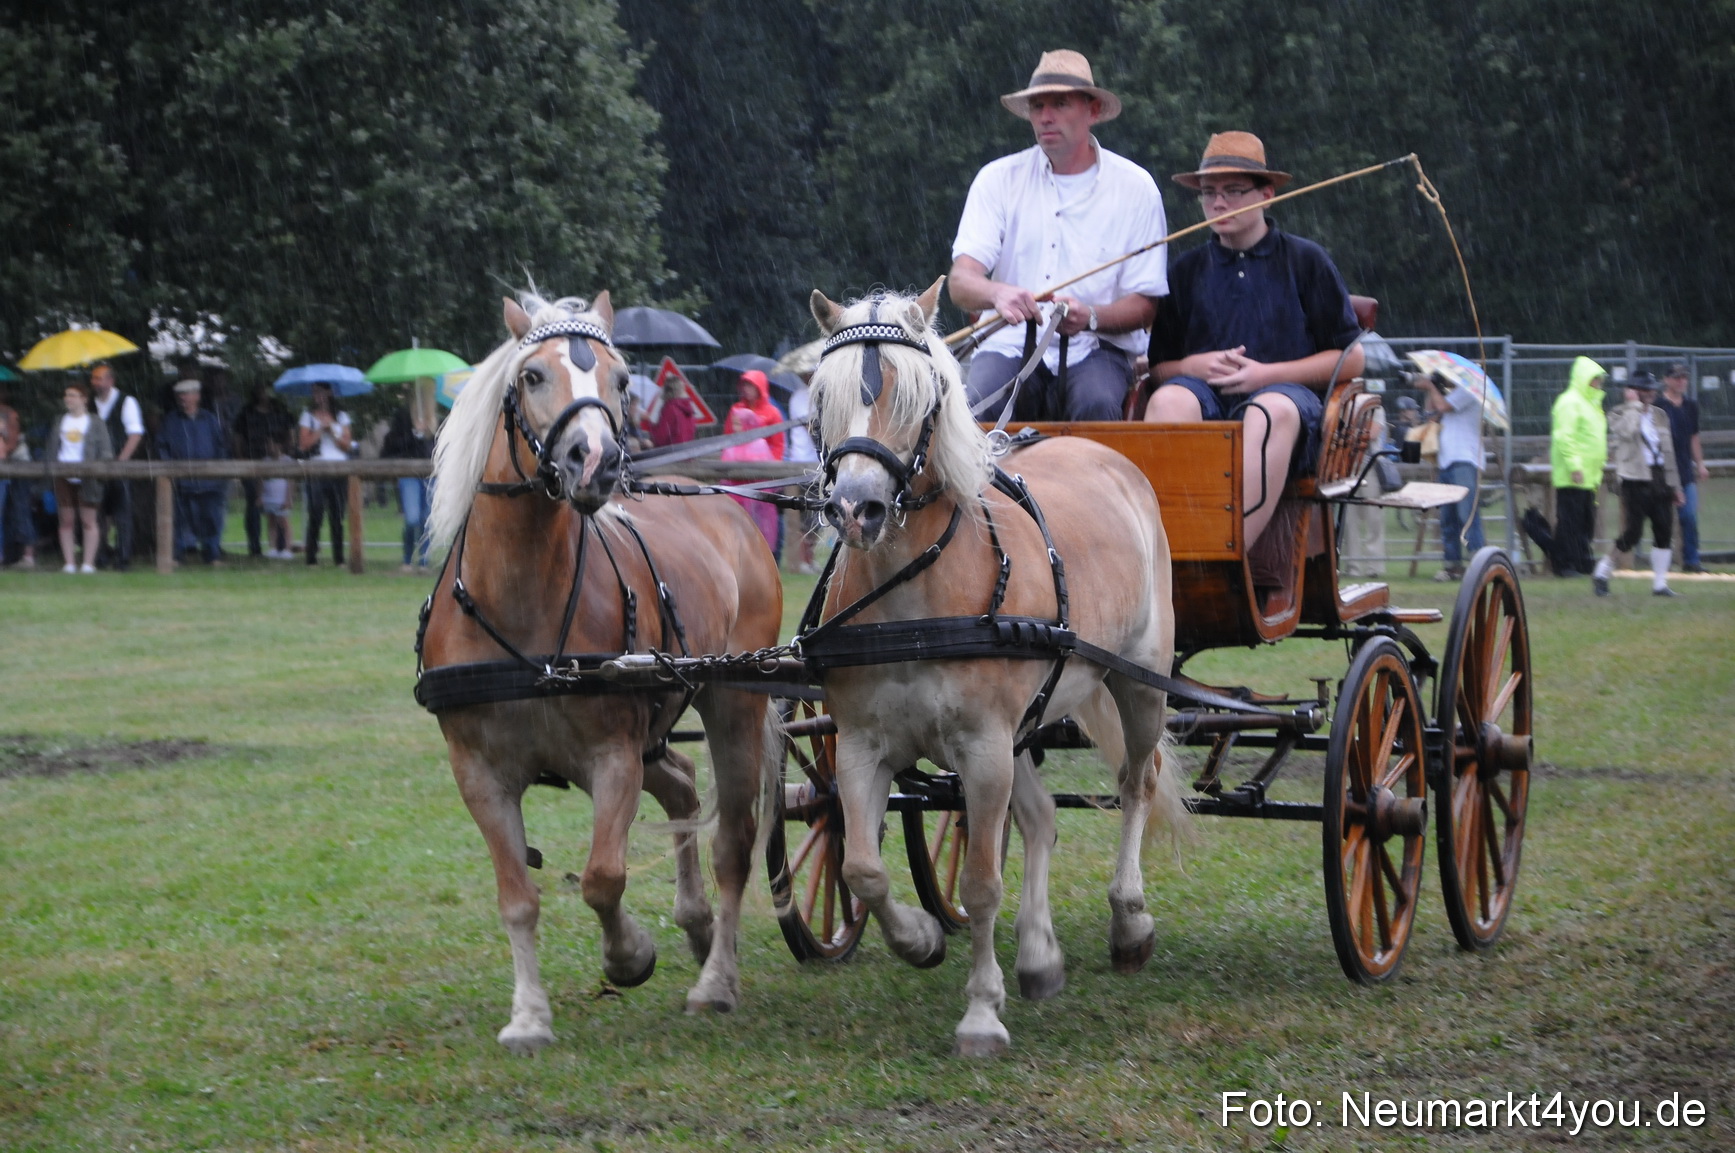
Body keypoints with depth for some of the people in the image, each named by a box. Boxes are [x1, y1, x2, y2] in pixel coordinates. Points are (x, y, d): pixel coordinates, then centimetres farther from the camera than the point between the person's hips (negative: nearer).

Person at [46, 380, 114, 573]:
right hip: (64, 476, 3)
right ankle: (69, 563, 5)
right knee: (66, 520, 2)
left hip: (87, 477, -3)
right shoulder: (59, 423, 12)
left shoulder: (95, 423, 1)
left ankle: (89, 564, 0)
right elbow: (52, 450, 14)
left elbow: (106, 453, 0)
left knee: (88, 521, -2)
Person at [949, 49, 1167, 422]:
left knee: (1096, 404, -33)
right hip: (1010, 344, 0)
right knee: (982, 402, -32)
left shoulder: (1135, 187, 3)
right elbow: (961, 282, -5)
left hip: (1094, 349, 0)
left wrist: (1090, 317, -20)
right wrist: (997, 293, -30)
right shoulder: (998, 179, 6)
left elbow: (1144, 306, 2)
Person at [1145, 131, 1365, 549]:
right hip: (1206, 396, 2)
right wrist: (1194, 366, -3)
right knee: (1168, 399, -33)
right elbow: (1160, 363, 20)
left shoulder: (1306, 261, 12)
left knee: (1271, 410, -39)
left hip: (1288, 393, -2)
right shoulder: (1186, 271, 21)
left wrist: (1268, 374, -4)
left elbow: (1351, 359, 8)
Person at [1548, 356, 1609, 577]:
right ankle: (1565, 565, -7)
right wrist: (1574, 465, -23)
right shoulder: (1570, 402, -10)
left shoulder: (1590, 402, 22)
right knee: (1569, 520, -9)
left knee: (1586, 523, 10)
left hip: (1588, 476, 10)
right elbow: (1564, 436, -18)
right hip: (1572, 476, -10)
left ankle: (1582, 564, 15)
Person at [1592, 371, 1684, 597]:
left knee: (1664, 532, 1)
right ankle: (1602, 572, 7)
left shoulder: (1660, 415, 15)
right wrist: (1634, 405, -15)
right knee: (1632, 533, -10)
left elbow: (1667, 451, 18)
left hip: (1660, 480, 6)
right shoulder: (1619, 414, -3)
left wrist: (1675, 486, 16)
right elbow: (1627, 431, -27)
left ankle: (1660, 584, 8)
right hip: (1635, 480, -6)